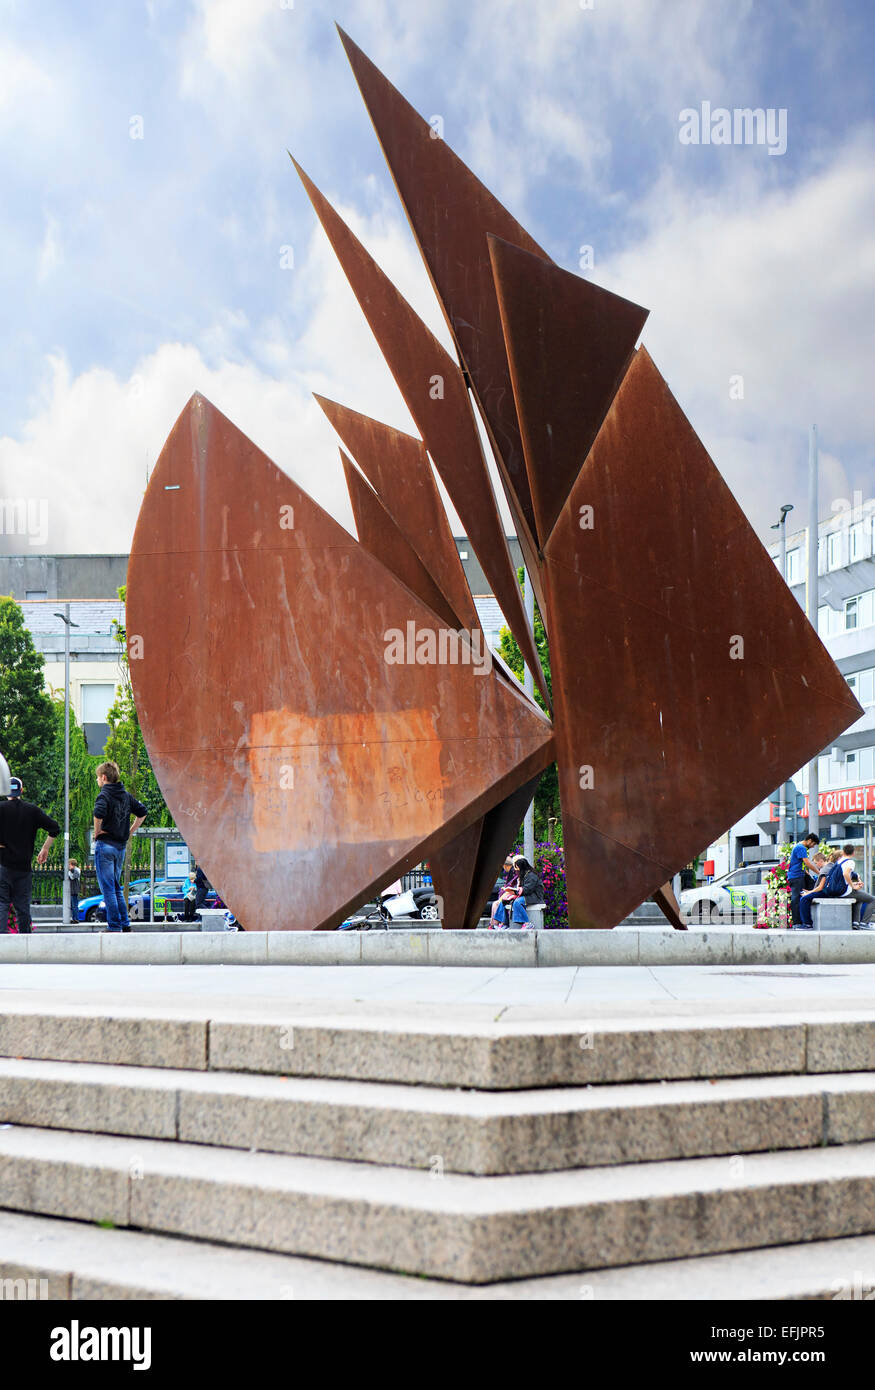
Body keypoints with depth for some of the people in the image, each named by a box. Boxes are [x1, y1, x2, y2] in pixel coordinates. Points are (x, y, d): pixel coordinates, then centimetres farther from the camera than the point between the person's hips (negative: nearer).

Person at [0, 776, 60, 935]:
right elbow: (55, 828, 3)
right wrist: (45, 849, 10)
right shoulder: (32, 810, 5)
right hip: (24, 865, 3)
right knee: (23, 906, 9)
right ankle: (25, 938, 13)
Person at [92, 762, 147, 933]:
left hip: (105, 844, -7)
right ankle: (125, 924, 14)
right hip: (121, 846, 7)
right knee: (116, 888, 16)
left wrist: (97, 832, -15)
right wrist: (130, 830, 15)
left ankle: (114, 926, -4)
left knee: (108, 888, -3)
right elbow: (142, 812, 18)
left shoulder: (104, 795, -11)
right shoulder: (126, 795, 11)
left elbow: (98, 813, -30)